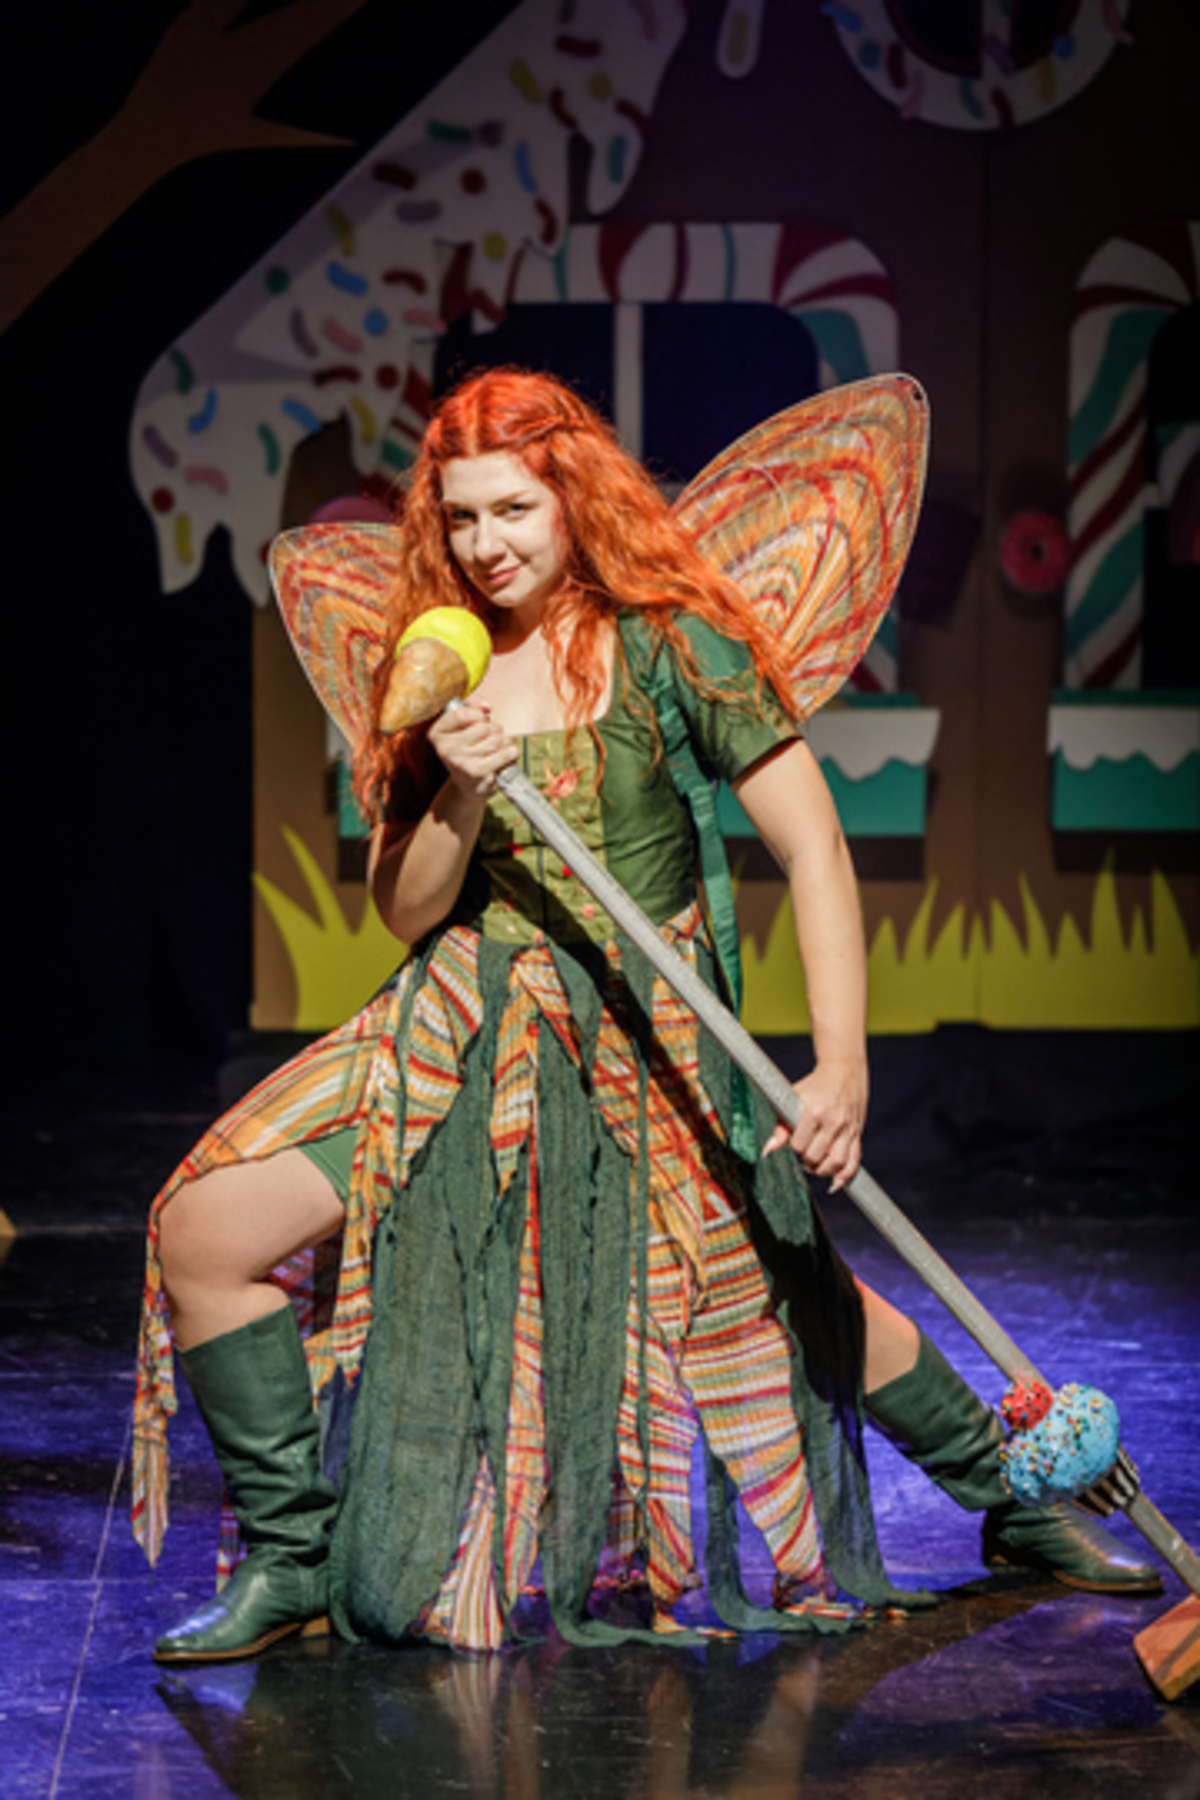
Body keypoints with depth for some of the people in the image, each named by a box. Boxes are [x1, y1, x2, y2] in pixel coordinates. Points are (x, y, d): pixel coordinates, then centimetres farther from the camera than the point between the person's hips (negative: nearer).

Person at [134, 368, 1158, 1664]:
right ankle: (294, 1557, 2)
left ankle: (1015, 1499, 33)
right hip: (458, 1037, 3)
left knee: (794, 1310, 6)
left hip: (646, 1055, -3)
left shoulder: (671, 644, -8)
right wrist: (460, 799, -16)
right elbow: (405, 910, 5)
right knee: (203, 1227, -11)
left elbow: (814, 848, -12)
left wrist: (842, 1068, -22)